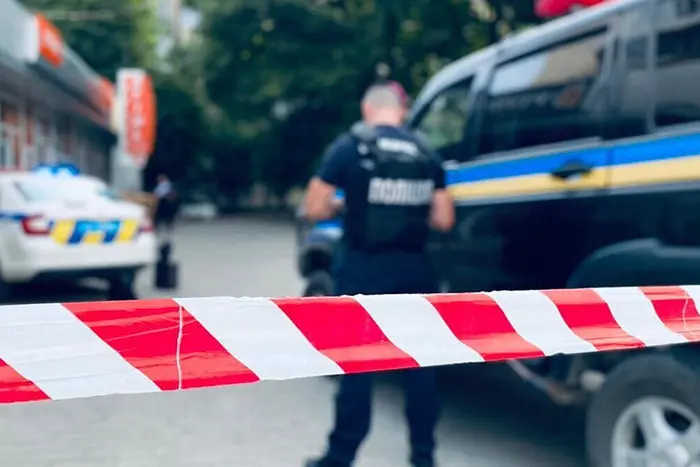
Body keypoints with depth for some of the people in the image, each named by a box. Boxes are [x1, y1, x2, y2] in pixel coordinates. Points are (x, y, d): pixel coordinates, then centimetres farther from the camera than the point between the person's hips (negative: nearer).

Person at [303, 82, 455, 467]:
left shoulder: (349, 146, -4)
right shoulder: (426, 153, 7)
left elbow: (315, 208, -6)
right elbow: (443, 220, 6)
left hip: (363, 268, -3)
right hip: (412, 268, 4)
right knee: (419, 361, 13)